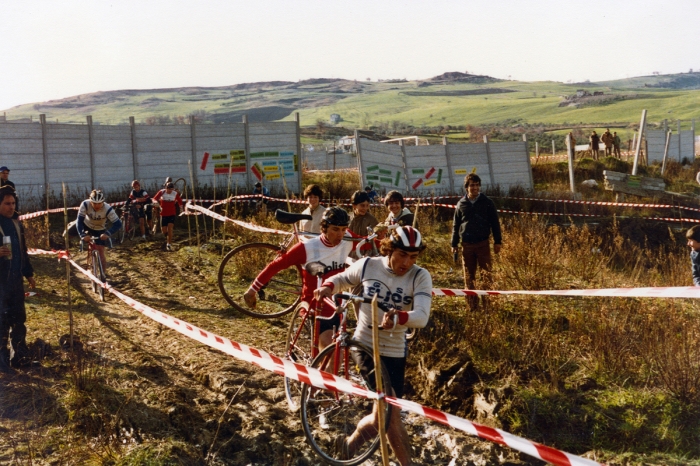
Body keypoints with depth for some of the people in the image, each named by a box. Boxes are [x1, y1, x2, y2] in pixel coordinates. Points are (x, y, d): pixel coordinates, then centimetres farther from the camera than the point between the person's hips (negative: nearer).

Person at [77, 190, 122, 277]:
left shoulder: (108, 209, -36)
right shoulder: (85, 204, -34)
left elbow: (118, 223, -37)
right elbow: (79, 220, -34)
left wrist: (107, 233, -50)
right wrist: (83, 235, -47)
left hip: (100, 230, -3)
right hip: (87, 226, 3)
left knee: (100, 251, -8)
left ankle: (104, 272, 4)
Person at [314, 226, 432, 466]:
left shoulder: (420, 277, -11)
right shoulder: (368, 265, -8)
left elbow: (422, 316, -25)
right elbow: (342, 279, 11)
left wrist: (399, 317, -45)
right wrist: (328, 286, -11)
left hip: (394, 353, 2)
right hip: (365, 346, -2)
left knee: (390, 415, 12)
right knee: (390, 415, -12)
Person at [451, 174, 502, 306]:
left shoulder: (487, 203, 1)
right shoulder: (461, 204, 5)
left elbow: (495, 223, 4)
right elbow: (456, 225, 11)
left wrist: (497, 242, -1)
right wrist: (454, 244, 8)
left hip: (483, 243, -2)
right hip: (467, 245, 2)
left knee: (486, 274, -3)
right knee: (469, 276, 6)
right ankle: (471, 303, 12)